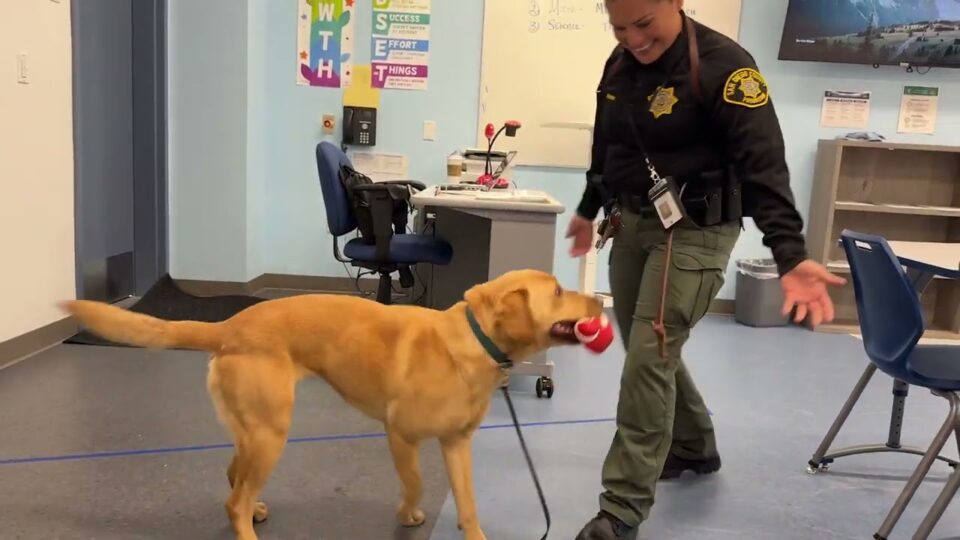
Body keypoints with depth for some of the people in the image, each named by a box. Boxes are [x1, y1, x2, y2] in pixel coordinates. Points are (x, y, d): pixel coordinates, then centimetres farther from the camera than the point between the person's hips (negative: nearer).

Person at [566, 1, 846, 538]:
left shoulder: (724, 66, -17)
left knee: (648, 360, -10)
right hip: (632, 223, 8)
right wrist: (588, 210, 29)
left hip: (694, 231, -7)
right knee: (650, 352, 15)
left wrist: (792, 256, -36)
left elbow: (763, 163, -25)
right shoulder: (620, 64, 5)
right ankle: (695, 446, 39)